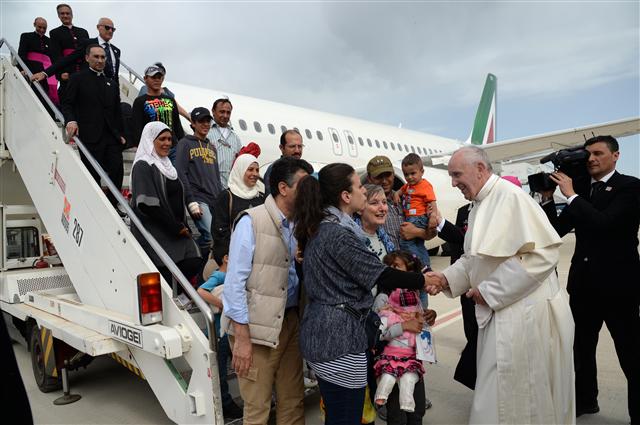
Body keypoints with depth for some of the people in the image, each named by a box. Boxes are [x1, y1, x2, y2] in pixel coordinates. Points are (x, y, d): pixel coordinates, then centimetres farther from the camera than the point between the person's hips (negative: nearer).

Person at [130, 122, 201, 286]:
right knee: (164, 276, -9)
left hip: (176, 231, 7)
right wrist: (176, 228, -13)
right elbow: (148, 204, -18)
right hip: (154, 233, -7)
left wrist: (183, 226, 7)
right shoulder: (143, 166, -7)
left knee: (193, 263, -10)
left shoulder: (166, 165, 17)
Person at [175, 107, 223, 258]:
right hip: (198, 198, -6)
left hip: (215, 200, 6)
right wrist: (191, 202, -14)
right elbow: (181, 174, -6)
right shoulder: (185, 144, 4)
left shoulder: (212, 147, 24)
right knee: (210, 235, -20)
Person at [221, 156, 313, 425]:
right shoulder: (251, 222, -11)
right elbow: (235, 281, -13)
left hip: (291, 322, 6)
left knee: (293, 402, 14)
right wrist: (242, 337, -15)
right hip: (256, 325, -6)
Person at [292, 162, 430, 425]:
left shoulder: (319, 228, 11)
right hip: (339, 338, -9)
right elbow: (380, 275, -17)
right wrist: (422, 280, -5)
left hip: (321, 334, 9)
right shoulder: (338, 232, -19)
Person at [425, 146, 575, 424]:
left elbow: (543, 253, -23)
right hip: (498, 313, 8)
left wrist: (489, 290, -19)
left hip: (524, 314, -8)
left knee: (508, 401, 4)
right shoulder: (480, 205, 11)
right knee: (495, 395, 19)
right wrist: (446, 278, -2)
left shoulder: (511, 197, -17)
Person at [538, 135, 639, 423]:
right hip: (583, 282, 6)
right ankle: (585, 400, 36)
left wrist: (571, 194, -21)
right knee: (581, 346, 18)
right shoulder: (581, 188, 7)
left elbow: (604, 222, -24)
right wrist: (547, 198, -6)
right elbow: (557, 230, 4)